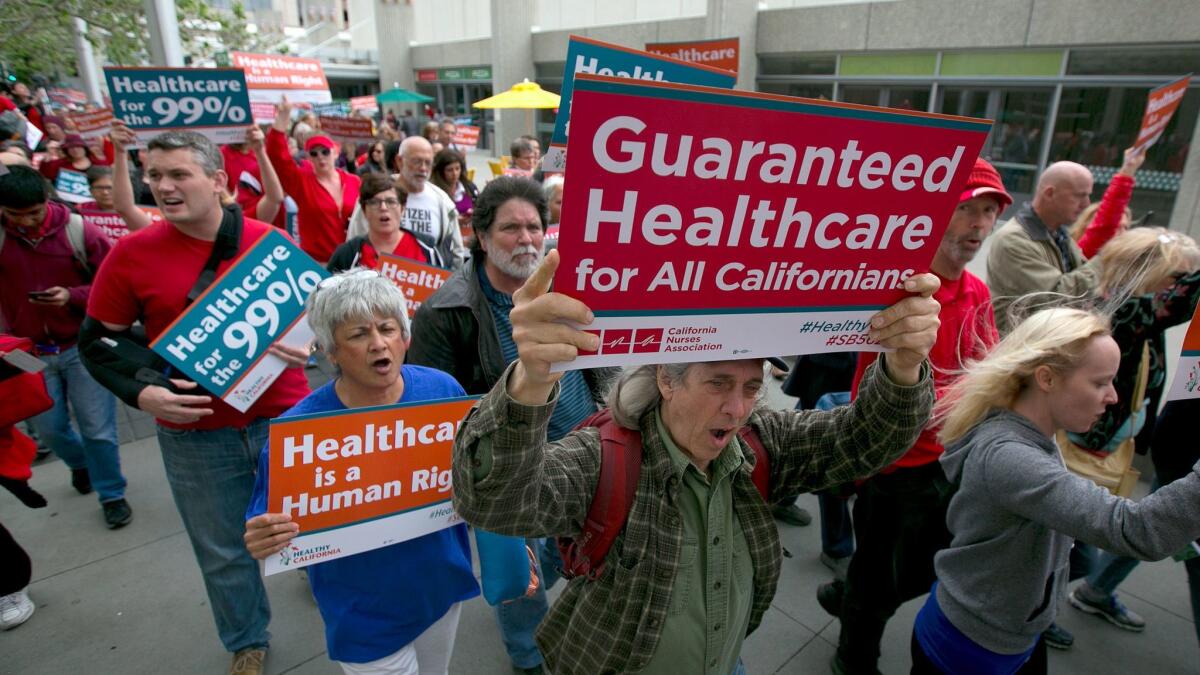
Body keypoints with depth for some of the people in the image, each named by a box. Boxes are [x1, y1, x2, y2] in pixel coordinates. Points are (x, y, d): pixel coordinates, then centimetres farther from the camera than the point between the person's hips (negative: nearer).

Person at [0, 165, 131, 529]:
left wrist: (73, 296, -22)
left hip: (82, 345, -2)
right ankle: (81, 464, 48)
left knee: (97, 428, 4)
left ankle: (112, 494, 22)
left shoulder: (80, 231, -11)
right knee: (49, 428, 17)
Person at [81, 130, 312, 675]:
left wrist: (305, 342, -18)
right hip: (195, 434, 1)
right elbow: (98, 341, 1)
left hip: (286, 418, 0)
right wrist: (143, 392, -17)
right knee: (224, 552, 17)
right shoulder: (131, 254, -6)